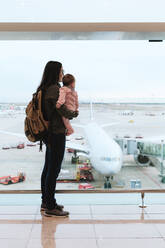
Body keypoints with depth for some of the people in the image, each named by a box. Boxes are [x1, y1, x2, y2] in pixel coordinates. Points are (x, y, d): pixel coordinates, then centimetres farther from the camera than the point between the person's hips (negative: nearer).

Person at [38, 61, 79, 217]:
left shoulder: (44, 89, 11)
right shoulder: (54, 89, -17)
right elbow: (62, 110, -20)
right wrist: (74, 113, -1)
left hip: (49, 133, 10)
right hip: (57, 133, -10)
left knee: (48, 168, 16)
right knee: (54, 169, -4)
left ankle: (45, 202, 26)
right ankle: (50, 207, 2)